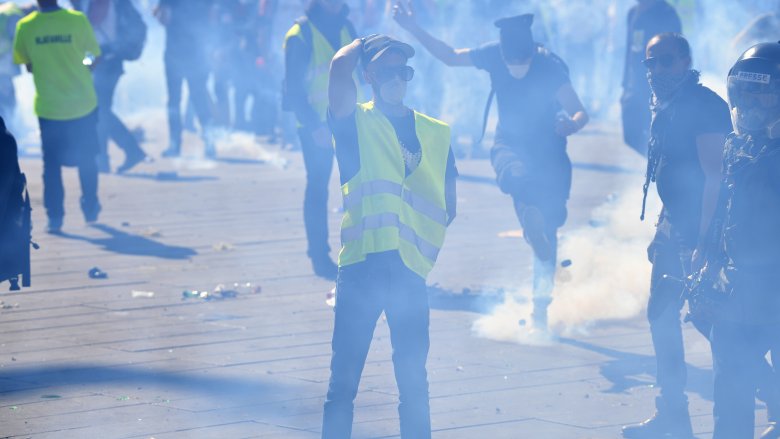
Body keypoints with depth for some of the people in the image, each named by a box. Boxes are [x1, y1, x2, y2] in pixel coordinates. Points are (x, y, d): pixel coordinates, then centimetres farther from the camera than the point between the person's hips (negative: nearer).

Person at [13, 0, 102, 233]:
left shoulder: (25, 26, -10)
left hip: (48, 107, 0)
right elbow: (94, 56, 0)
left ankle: (54, 217, 5)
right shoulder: (77, 20, -12)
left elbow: (26, 64, 1)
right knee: (86, 159, 19)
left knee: (51, 164, 11)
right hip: (82, 103, 0)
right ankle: (90, 209, 28)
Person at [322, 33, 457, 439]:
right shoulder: (356, 123, 1)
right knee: (344, 375, -1)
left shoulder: (436, 133, 10)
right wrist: (364, 43, 3)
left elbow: (449, 200, 17)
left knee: (413, 375, 9)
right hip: (362, 264, -3)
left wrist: (435, 245, 6)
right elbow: (339, 68, -15)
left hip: (411, 268, 3)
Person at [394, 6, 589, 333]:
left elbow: (580, 113, -25)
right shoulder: (494, 55, -12)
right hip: (510, 146, 2)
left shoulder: (550, 66, -21)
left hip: (549, 153, -2)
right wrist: (414, 29, -8)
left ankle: (541, 306, 9)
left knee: (547, 229, -1)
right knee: (517, 176, -37)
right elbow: (450, 56, 1)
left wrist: (571, 125, -48)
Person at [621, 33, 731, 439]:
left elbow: (714, 177, -21)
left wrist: (704, 243, -25)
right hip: (675, 228, 10)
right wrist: (663, 229, 20)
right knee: (662, 314, 12)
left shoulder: (705, 106, -16)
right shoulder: (666, 108, 12)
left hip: (702, 231, -10)